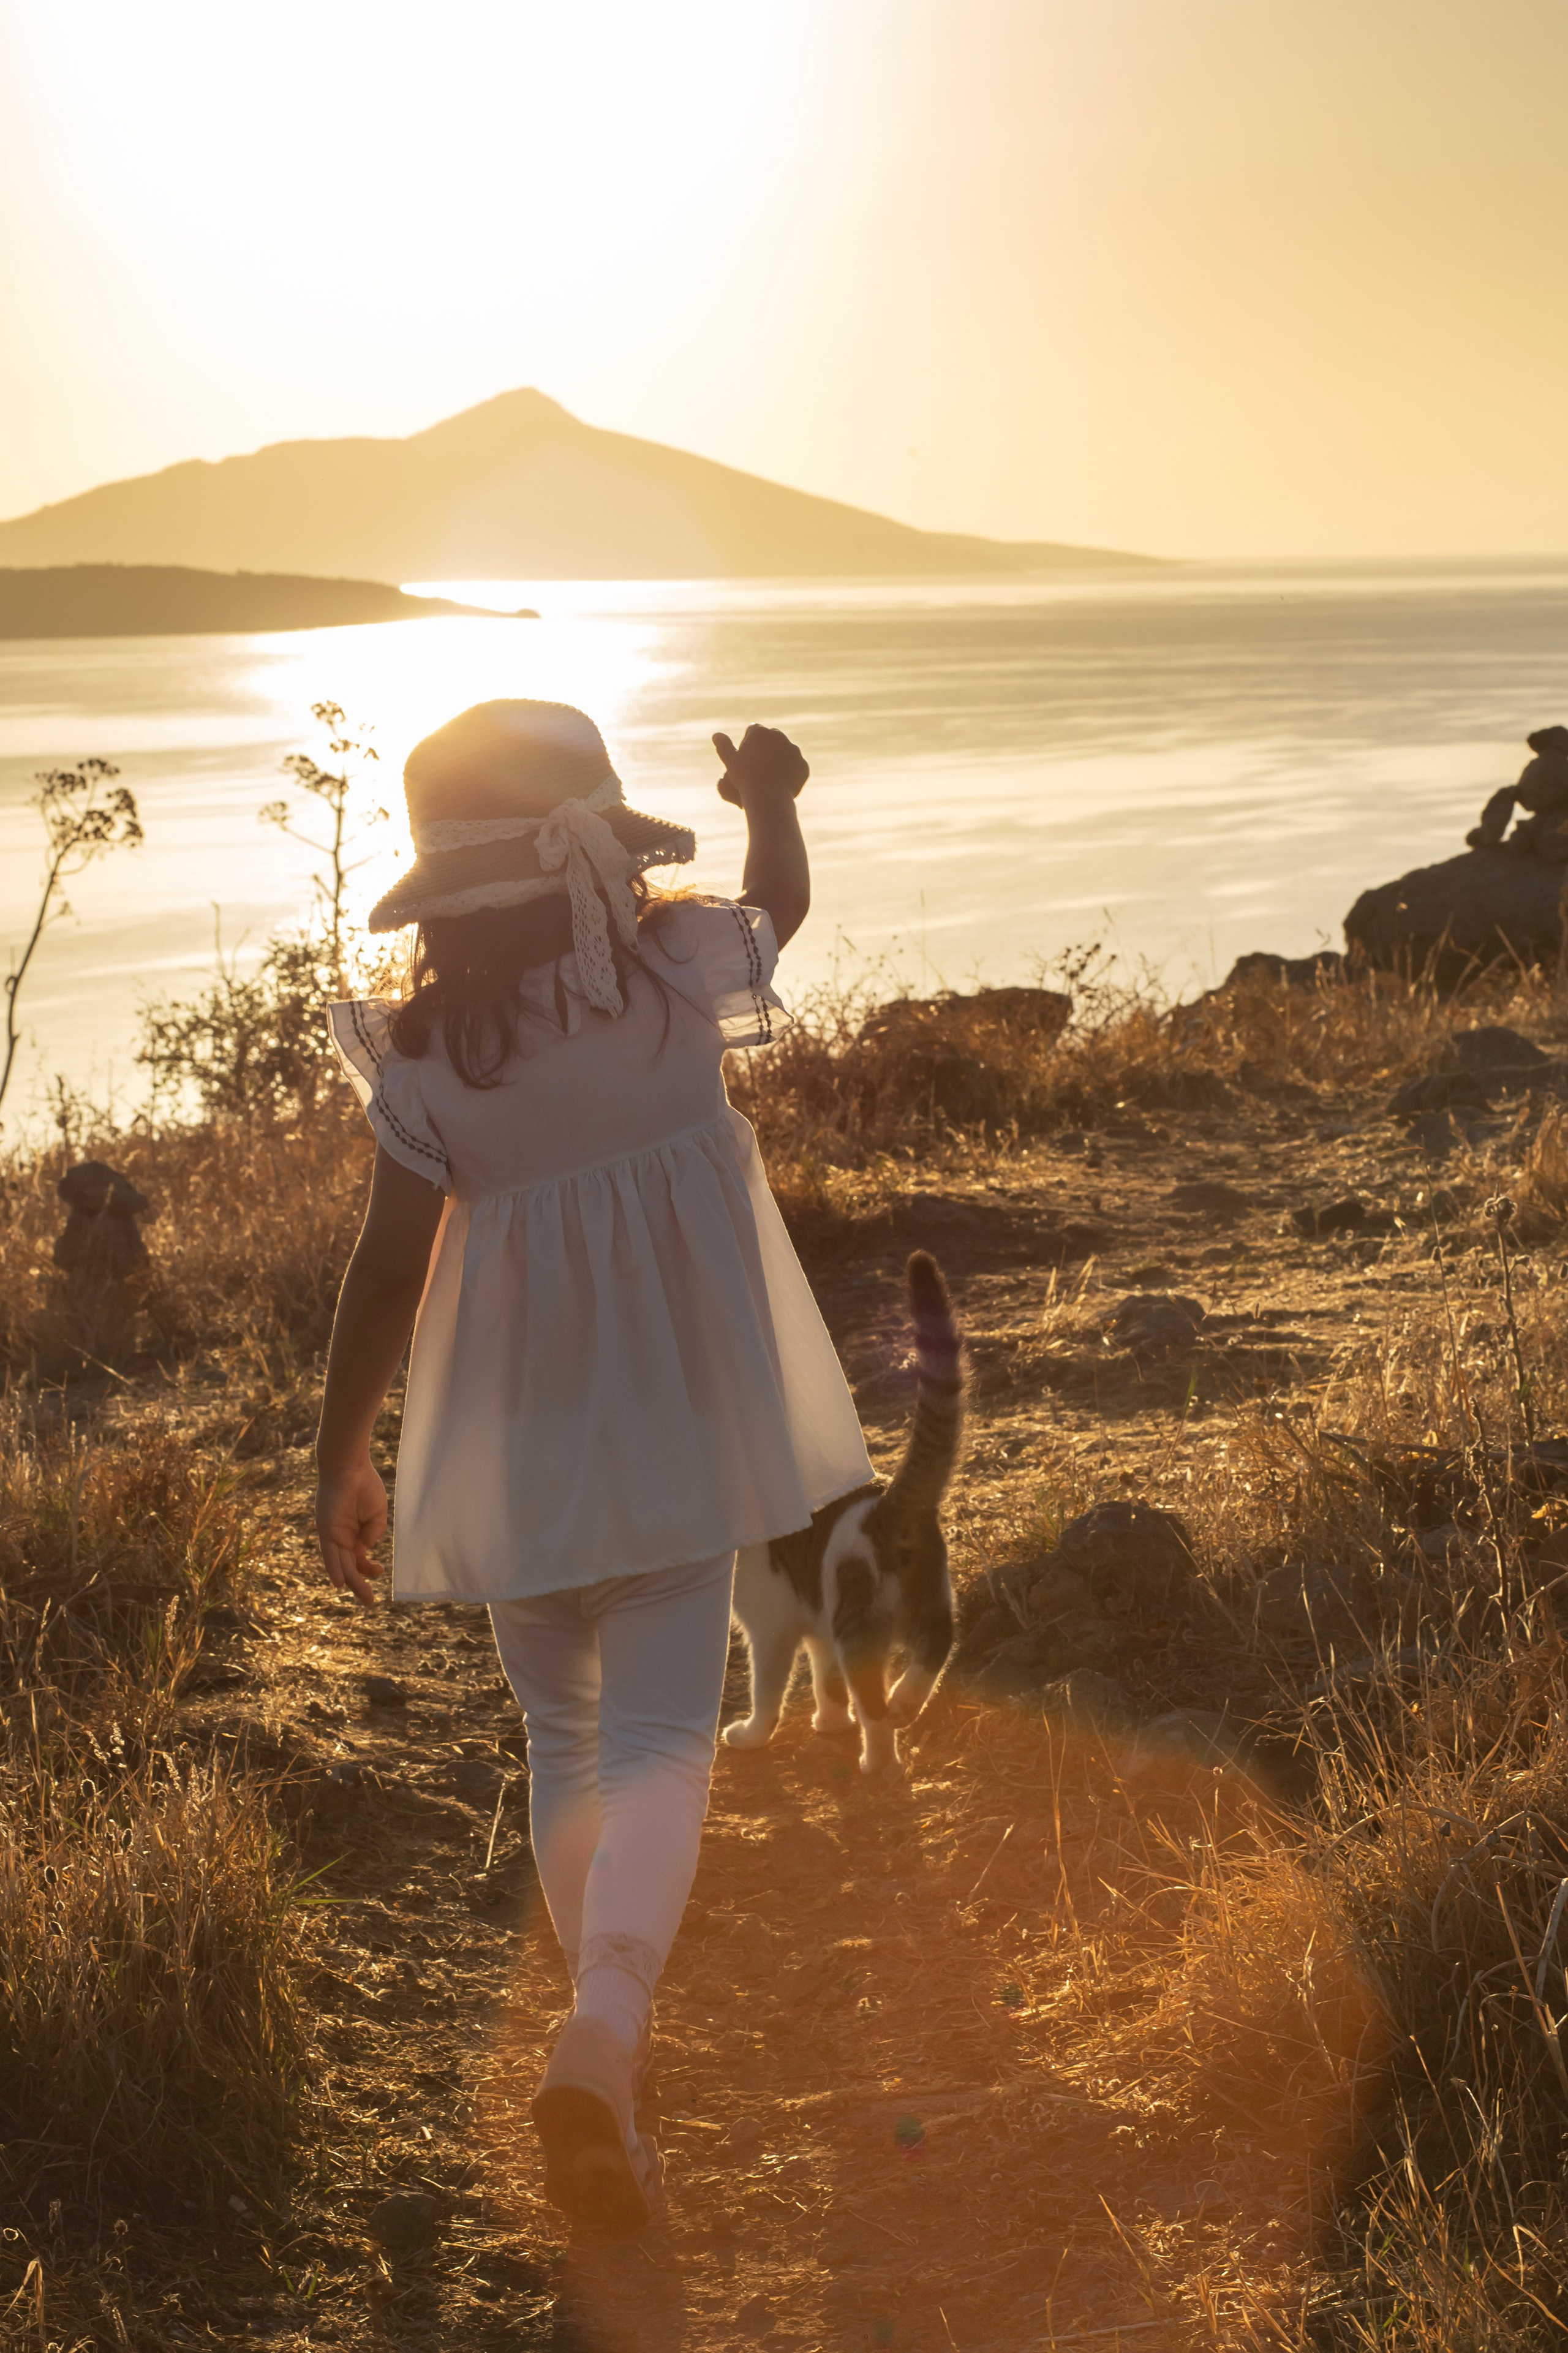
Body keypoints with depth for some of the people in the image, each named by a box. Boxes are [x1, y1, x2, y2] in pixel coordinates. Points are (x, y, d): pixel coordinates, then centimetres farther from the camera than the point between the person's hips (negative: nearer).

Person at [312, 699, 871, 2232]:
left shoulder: (425, 1056, -11)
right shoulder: (672, 971, -9)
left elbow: (390, 1269, -10)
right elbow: (781, 906, 14)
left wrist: (339, 1458, 1)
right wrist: (773, 800, 34)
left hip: (515, 1441, 1)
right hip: (673, 1419, -1)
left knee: (564, 1743, 18)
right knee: (660, 1740, -3)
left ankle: (613, 2052, 25)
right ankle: (601, 2038, -24)